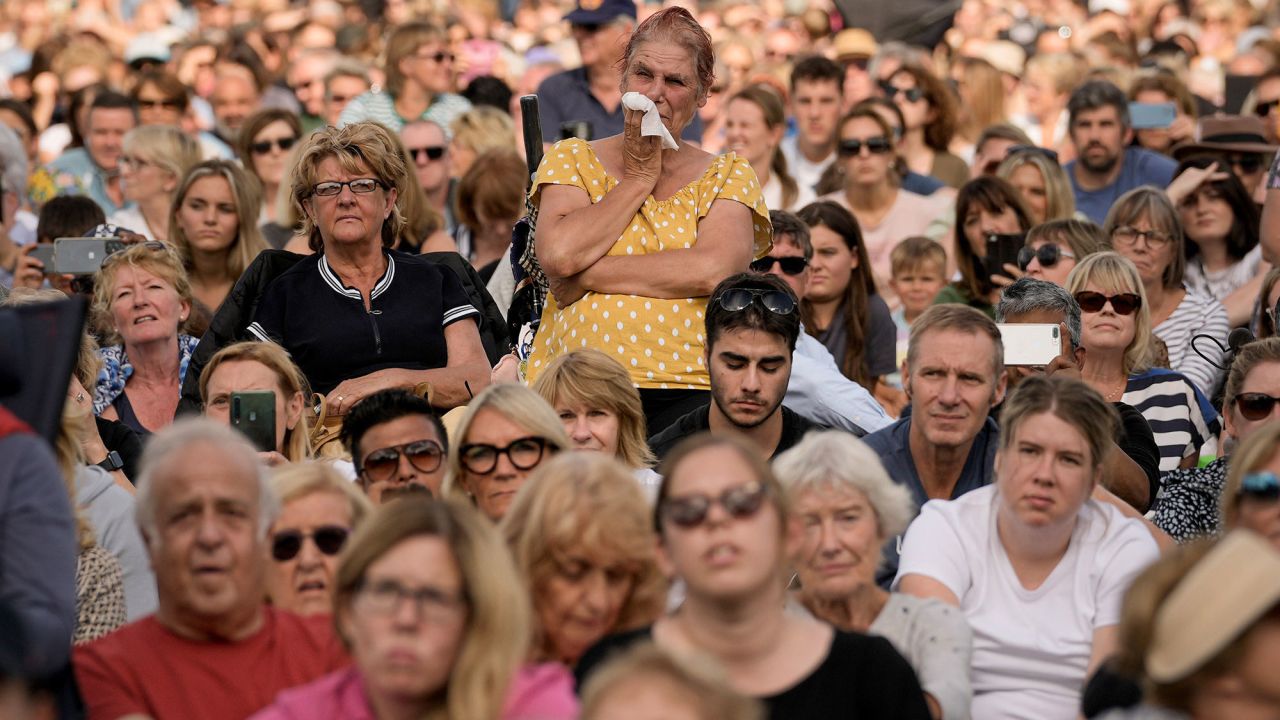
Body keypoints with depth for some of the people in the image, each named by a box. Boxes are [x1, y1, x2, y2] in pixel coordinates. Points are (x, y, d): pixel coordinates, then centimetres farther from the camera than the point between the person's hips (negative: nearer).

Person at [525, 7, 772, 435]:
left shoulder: (727, 176, 13)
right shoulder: (573, 160, 14)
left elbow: (714, 270, -8)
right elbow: (557, 255, -6)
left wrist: (586, 275, -7)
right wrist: (638, 179, 3)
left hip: (688, 390, 0)